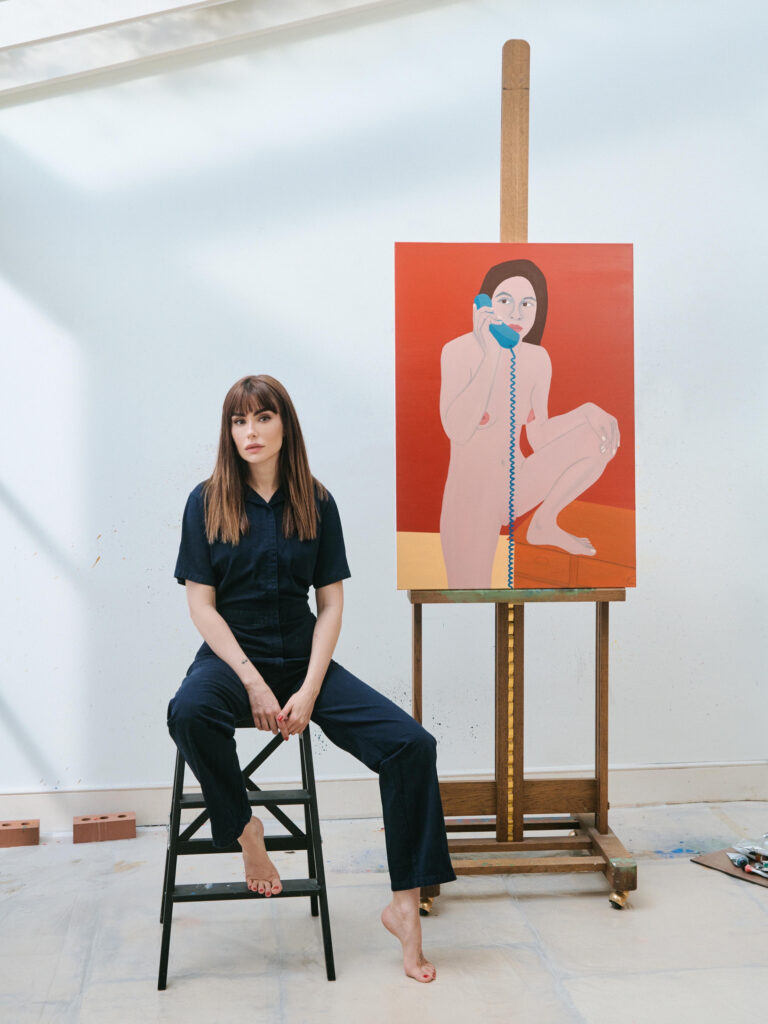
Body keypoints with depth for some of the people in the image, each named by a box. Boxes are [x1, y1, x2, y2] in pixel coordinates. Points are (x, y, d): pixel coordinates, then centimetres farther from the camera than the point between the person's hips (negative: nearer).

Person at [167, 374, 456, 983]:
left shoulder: (316, 503, 4)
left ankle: (406, 904, -7)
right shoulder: (207, 503, 0)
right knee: (190, 712, -38)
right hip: (231, 656, -2)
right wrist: (254, 683, -16)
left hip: (304, 658, 2)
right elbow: (202, 605, -4)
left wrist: (309, 691, -11)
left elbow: (331, 604, 2)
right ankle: (244, 829, -10)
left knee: (412, 743, -17)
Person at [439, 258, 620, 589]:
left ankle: (544, 524, 4)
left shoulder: (538, 359, 0)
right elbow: (457, 432, -28)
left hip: (516, 488, 6)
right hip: (471, 496, -5)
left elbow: (539, 438, 4)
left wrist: (588, 411, -13)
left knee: (601, 433, -9)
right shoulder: (460, 351, -15)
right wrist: (492, 356, -30)